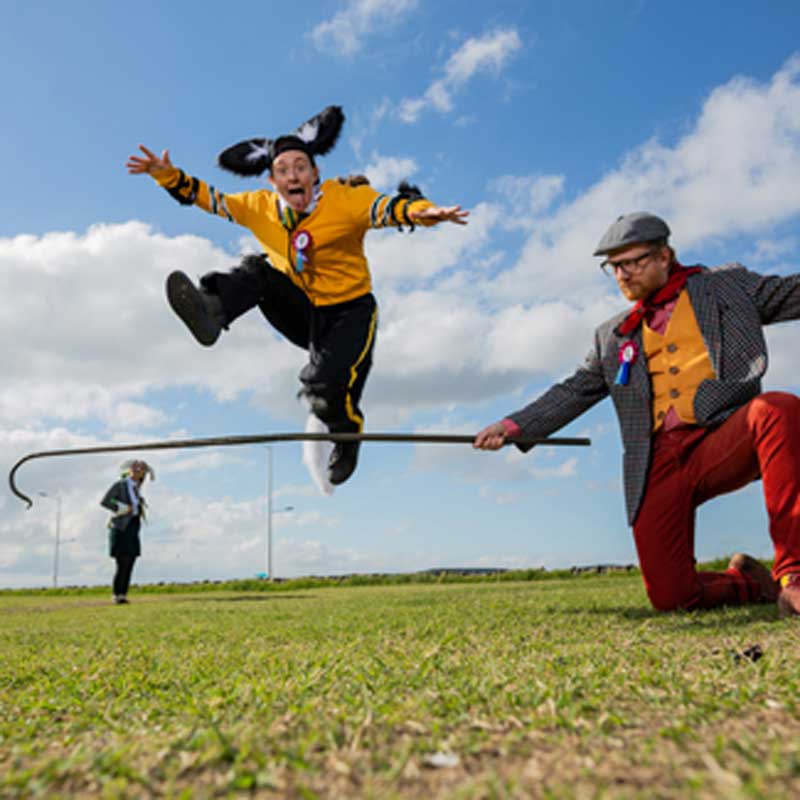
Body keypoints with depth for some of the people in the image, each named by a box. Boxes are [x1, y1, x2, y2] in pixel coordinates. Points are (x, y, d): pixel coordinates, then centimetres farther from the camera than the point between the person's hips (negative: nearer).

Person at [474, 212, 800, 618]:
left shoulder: (727, 284, 16)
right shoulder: (612, 336, 22)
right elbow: (574, 392, 19)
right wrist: (515, 424, 8)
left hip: (722, 440, -2)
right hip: (659, 461, 3)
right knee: (670, 597, -6)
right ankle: (748, 582, 27)